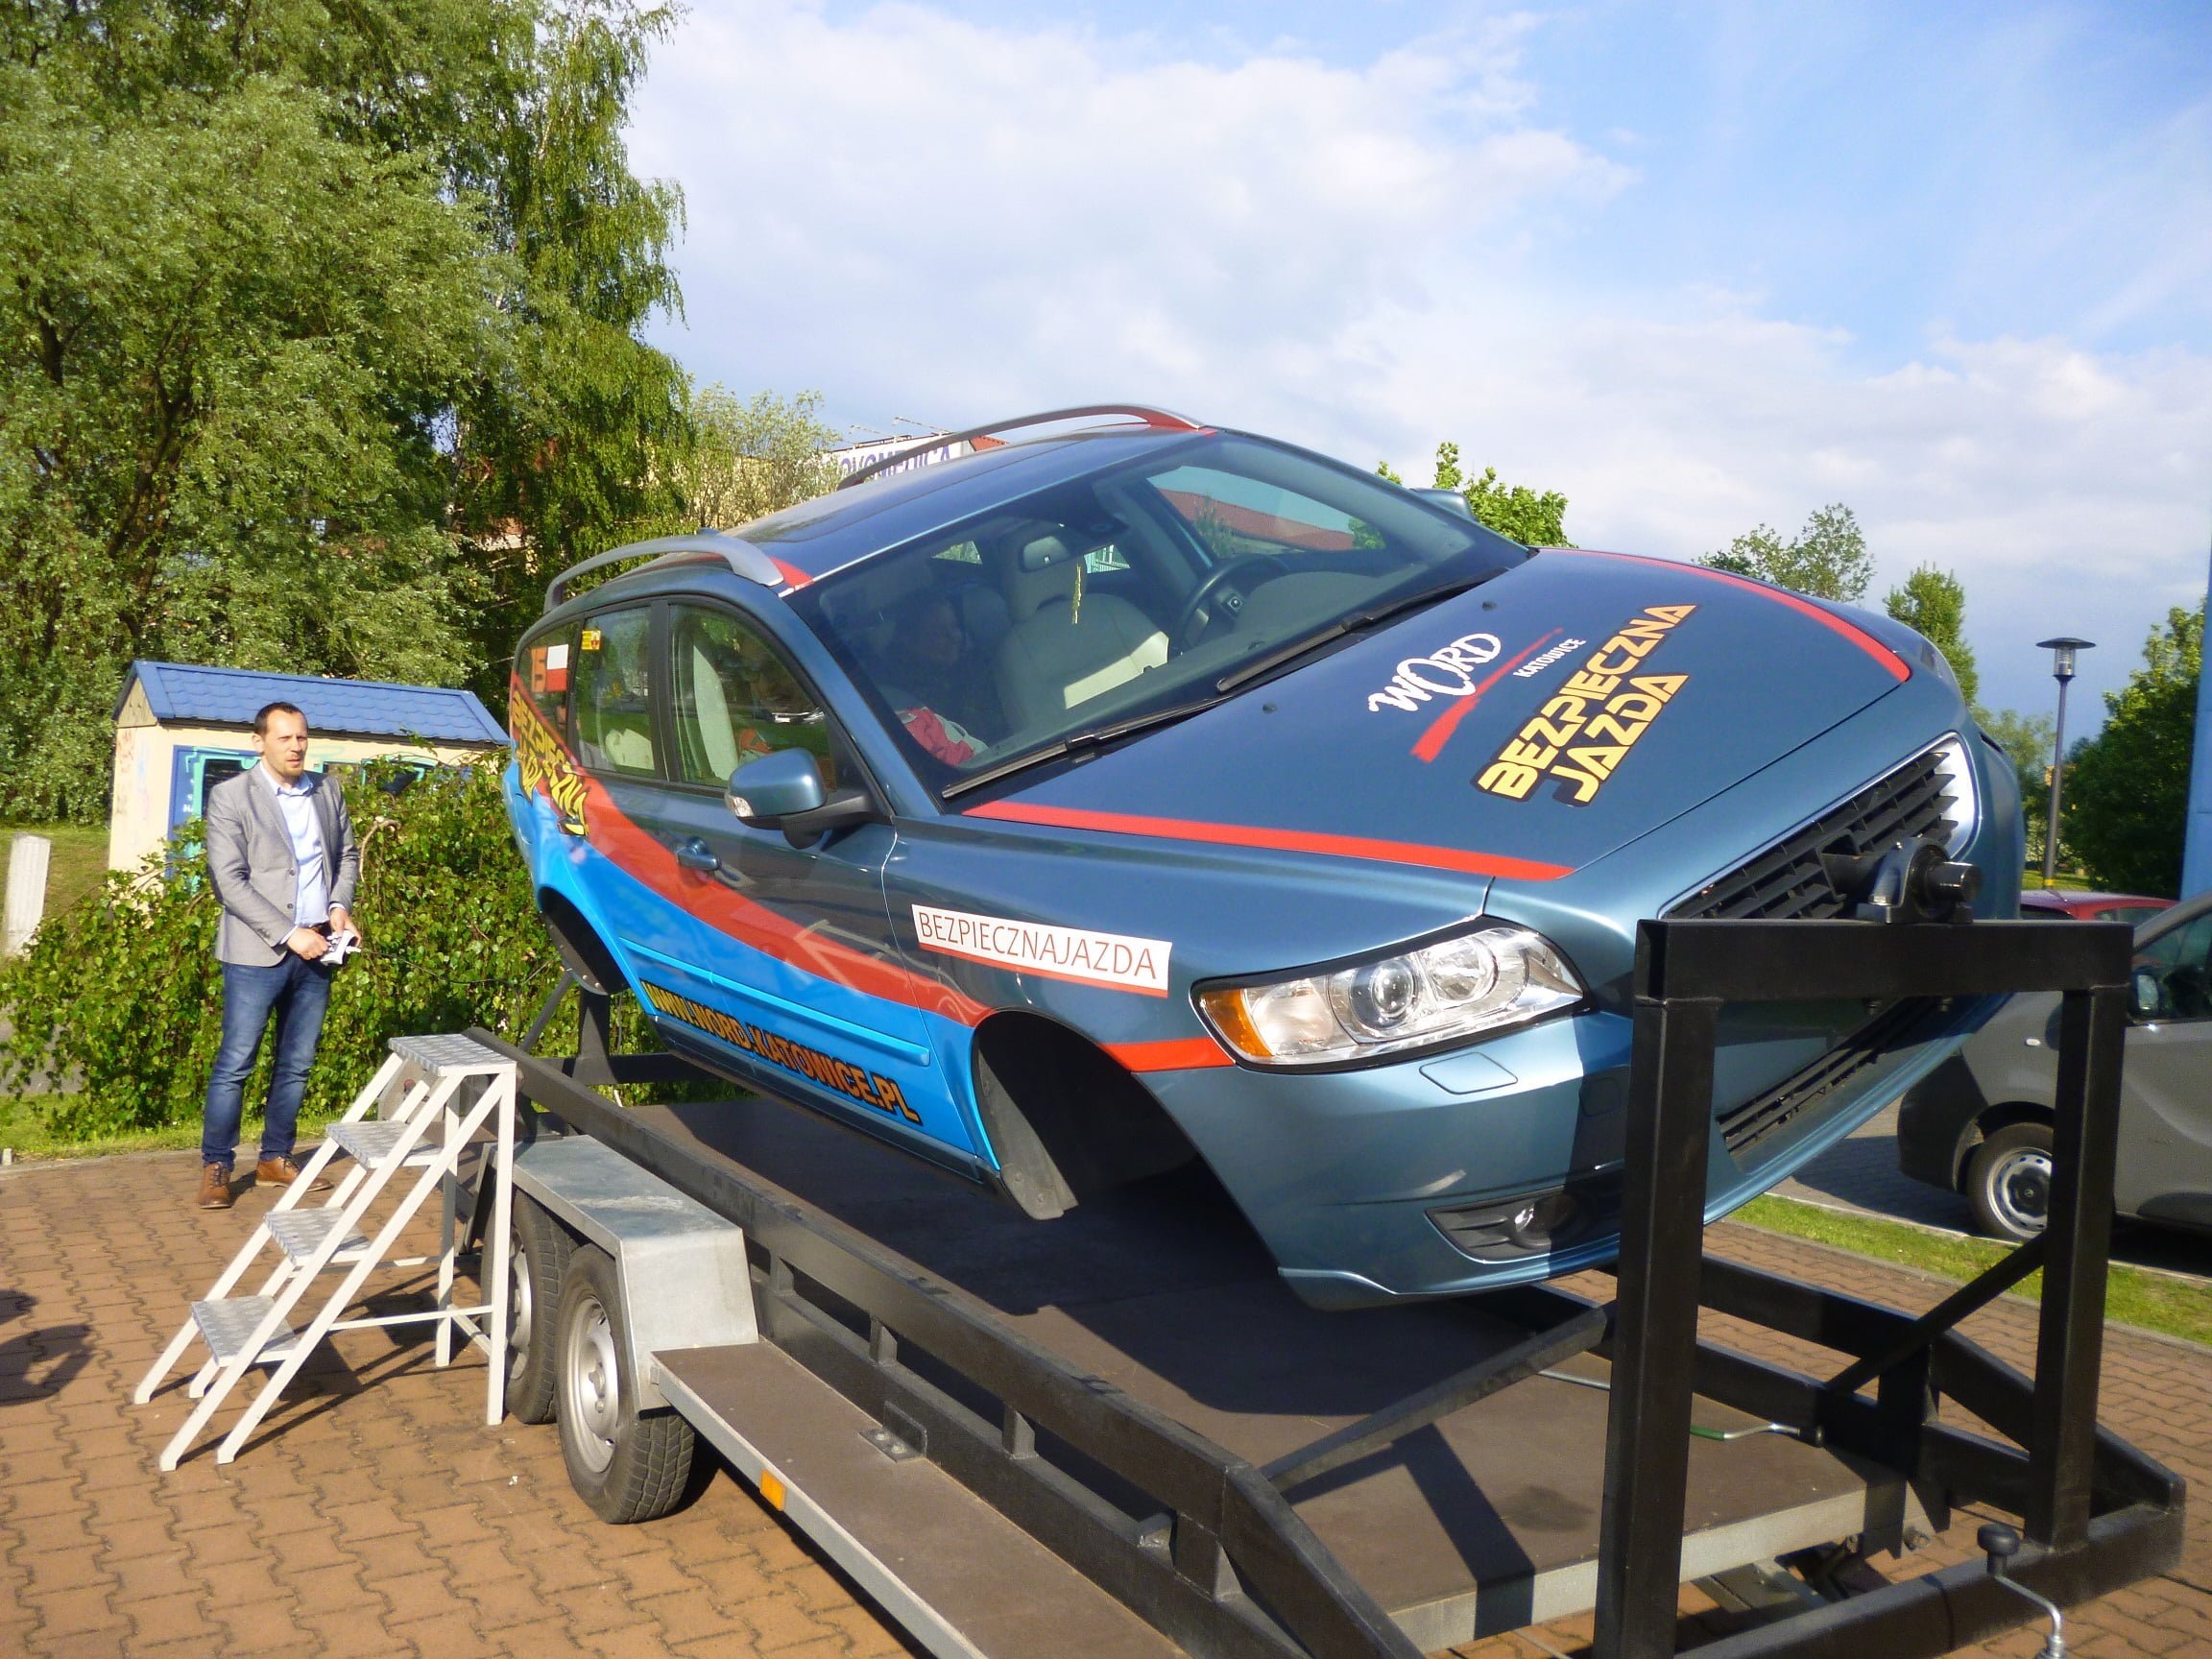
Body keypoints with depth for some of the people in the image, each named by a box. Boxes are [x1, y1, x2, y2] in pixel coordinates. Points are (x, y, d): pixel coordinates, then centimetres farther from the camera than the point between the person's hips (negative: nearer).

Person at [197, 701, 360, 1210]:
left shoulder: (327, 792, 9)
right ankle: (216, 1167, 11)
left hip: (316, 948, 5)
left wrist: (340, 906, -1)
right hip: (258, 952, -5)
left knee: (296, 1064, 11)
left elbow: (347, 854, 19)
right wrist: (289, 934, -17)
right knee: (235, 1064, -1)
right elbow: (229, 880, -12)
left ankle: (275, 1159, 23)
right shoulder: (230, 796, -6)